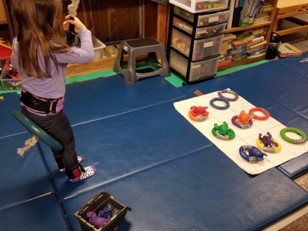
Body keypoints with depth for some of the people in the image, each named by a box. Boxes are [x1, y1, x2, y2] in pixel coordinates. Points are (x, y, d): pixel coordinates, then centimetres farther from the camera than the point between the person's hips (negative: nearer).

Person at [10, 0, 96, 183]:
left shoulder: (18, 43, -9)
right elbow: (88, 56, -29)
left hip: (27, 104, 7)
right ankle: (75, 173, 43)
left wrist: (59, 33, 0)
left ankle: (64, 162, 56)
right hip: (47, 110, -7)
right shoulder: (52, 49, -32)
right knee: (68, 141, 19)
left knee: (56, 137, 31)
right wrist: (83, 30, -14)